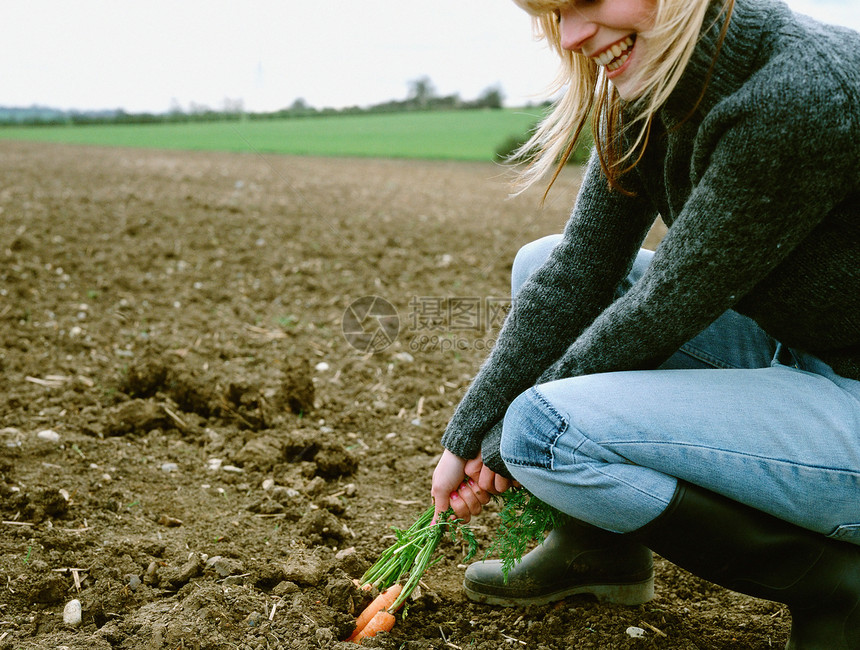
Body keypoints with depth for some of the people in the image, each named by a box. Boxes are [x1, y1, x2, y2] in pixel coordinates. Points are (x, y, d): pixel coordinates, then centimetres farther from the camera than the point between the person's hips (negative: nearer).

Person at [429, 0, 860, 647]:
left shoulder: (800, 101, -28)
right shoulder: (646, 97, -3)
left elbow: (659, 312, -22)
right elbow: (580, 270, -1)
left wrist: (504, 443, -8)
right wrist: (466, 438, 0)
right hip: (788, 348, 8)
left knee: (544, 430, -19)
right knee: (545, 263, 5)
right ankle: (601, 545, 14)